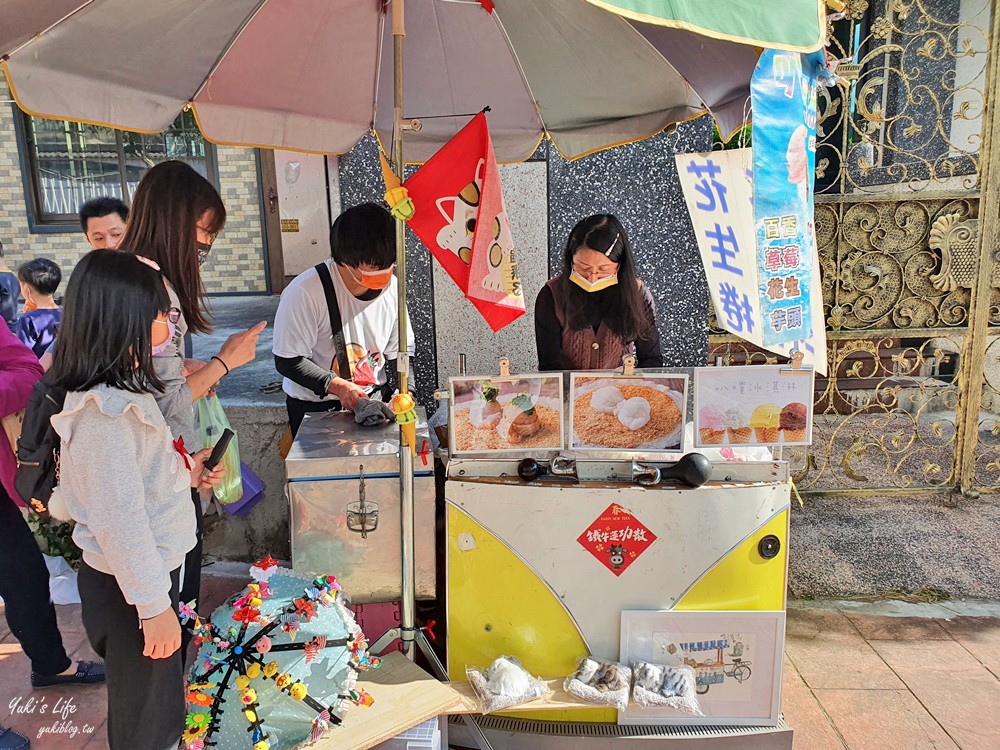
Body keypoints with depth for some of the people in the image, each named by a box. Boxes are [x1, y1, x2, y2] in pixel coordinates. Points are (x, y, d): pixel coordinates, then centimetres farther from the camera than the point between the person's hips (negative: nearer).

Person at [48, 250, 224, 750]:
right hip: (128, 587, -9)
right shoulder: (102, 410, -27)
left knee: (160, 699, 26)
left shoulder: (119, 389, 5)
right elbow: (119, 518, -27)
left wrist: (184, 474, 4)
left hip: (152, 570, 9)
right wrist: (154, 606, -22)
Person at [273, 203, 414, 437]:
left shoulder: (391, 286, -4)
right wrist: (337, 386, -27)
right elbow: (288, 361, -16)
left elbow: (398, 352, 5)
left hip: (374, 400, 4)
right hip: (314, 408, -3)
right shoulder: (305, 293, -21)